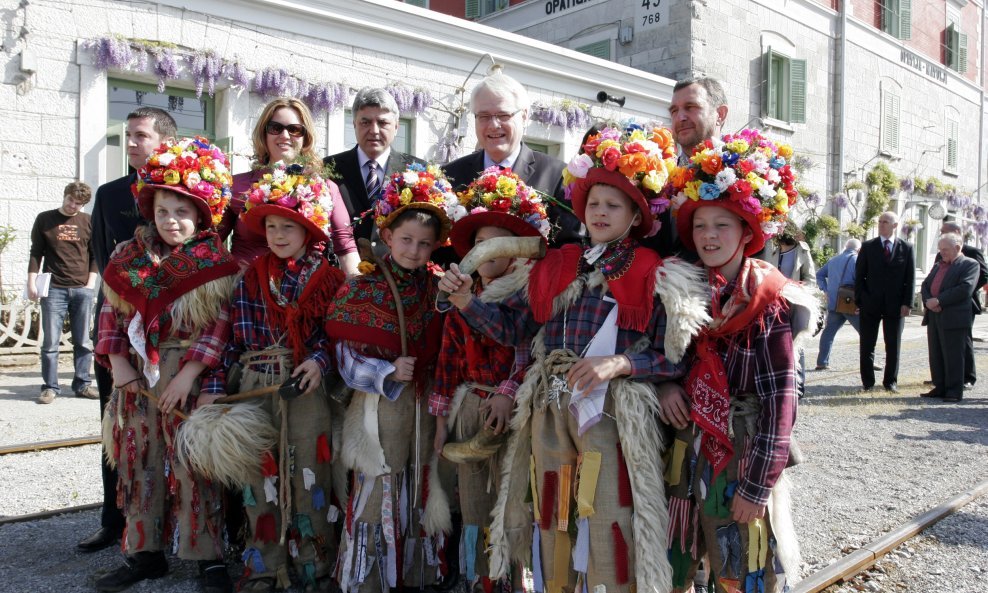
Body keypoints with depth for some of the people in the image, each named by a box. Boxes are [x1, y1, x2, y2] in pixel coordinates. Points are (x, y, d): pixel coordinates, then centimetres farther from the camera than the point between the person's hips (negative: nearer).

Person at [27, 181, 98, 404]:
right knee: (51, 341, -1)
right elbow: (36, 253, 7)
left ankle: (82, 384, 13)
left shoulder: (89, 222, 8)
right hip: (53, 289, -1)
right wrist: (32, 283, 0)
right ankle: (50, 387, 7)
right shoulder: (45, 219, 6)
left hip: (82, 289, 1)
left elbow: (95, 254, 11)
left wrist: (91, 283, 1)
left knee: (83, 342, 5)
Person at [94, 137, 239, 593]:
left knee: (193, 468, -1)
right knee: (139, 464, 12)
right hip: (136, 379, 5)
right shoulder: (128, 258, 9)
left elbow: (222, 323, -12)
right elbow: (111, 312, 12)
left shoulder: (217, 263, -6)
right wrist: (116, 361, 0)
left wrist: (187, 375, -17)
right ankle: (144, 553, 26)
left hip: (191, 379, -5)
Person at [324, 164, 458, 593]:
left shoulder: (438, 289, 6)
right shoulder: (362, 289, -4)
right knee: (377, 493, 2)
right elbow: (347, 358, -8)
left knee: (420, 491, 12)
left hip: (423, 407, 4)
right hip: (379, 407, -3)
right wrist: (389, 373, -20)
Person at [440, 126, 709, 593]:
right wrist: (466, 301, -4)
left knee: (606, 524, 1)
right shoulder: (555, 266, 11)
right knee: (550, 519, 14)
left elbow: (674, 359, -5)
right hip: (548, 410, 4)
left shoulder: (655, 276, -1)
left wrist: (619, 364, -18)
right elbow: (511, 326, 8)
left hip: (613, 411, -4)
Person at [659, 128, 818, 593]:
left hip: (746, 450, -4)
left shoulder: (769, 298, -10)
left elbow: (780, 399, -13)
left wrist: (758, 484, -16)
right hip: (691, 446, 5)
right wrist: (665, 384, -10)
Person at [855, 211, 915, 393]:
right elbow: (859, 275, 3)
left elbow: (910, 278, 3)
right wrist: (859, 300, -5)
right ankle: (867, 381, 13)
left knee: (893, 346, 7)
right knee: (867, 345, 3)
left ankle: (891, 381, 18)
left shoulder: (906, 248, 5)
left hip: (895, 305, 0)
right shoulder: (868, 246, 4)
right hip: (870, 304, 0)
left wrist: (907, 303, -5)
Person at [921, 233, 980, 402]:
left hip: (953, 318, -7)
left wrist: (939, 300, -17)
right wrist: (928, 301, -6)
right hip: (933, 316, 7)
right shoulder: (937, 265, 21)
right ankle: (940, 388, 18)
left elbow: (965, 289, -16)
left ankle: (954, 391, 5)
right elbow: (925, 286, 15)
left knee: (953, 356, -2)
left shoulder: (970, 265, -2)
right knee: (936, 355, 9)